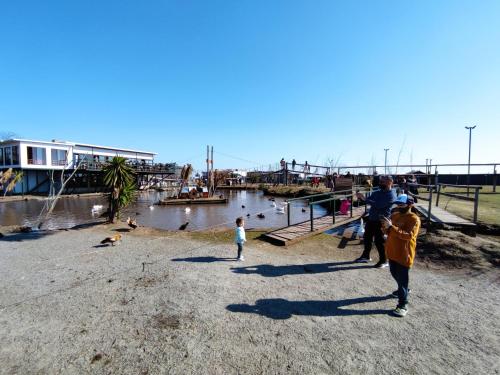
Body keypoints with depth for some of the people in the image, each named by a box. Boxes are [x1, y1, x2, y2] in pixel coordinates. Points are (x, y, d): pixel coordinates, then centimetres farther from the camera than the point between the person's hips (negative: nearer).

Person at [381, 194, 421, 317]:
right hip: (392, 252, 8)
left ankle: (403, 305, 10)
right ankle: (403, 290, 49)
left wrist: (391, 227, -32)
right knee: (395, 274, 24)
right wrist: (386, 227, -11)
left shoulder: (414, 219, -15)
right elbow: (390, 232, 12)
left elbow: (408, 235, -27)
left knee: (402, 279, 0)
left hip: (404, 255, -7)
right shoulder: (395, 215, 6)